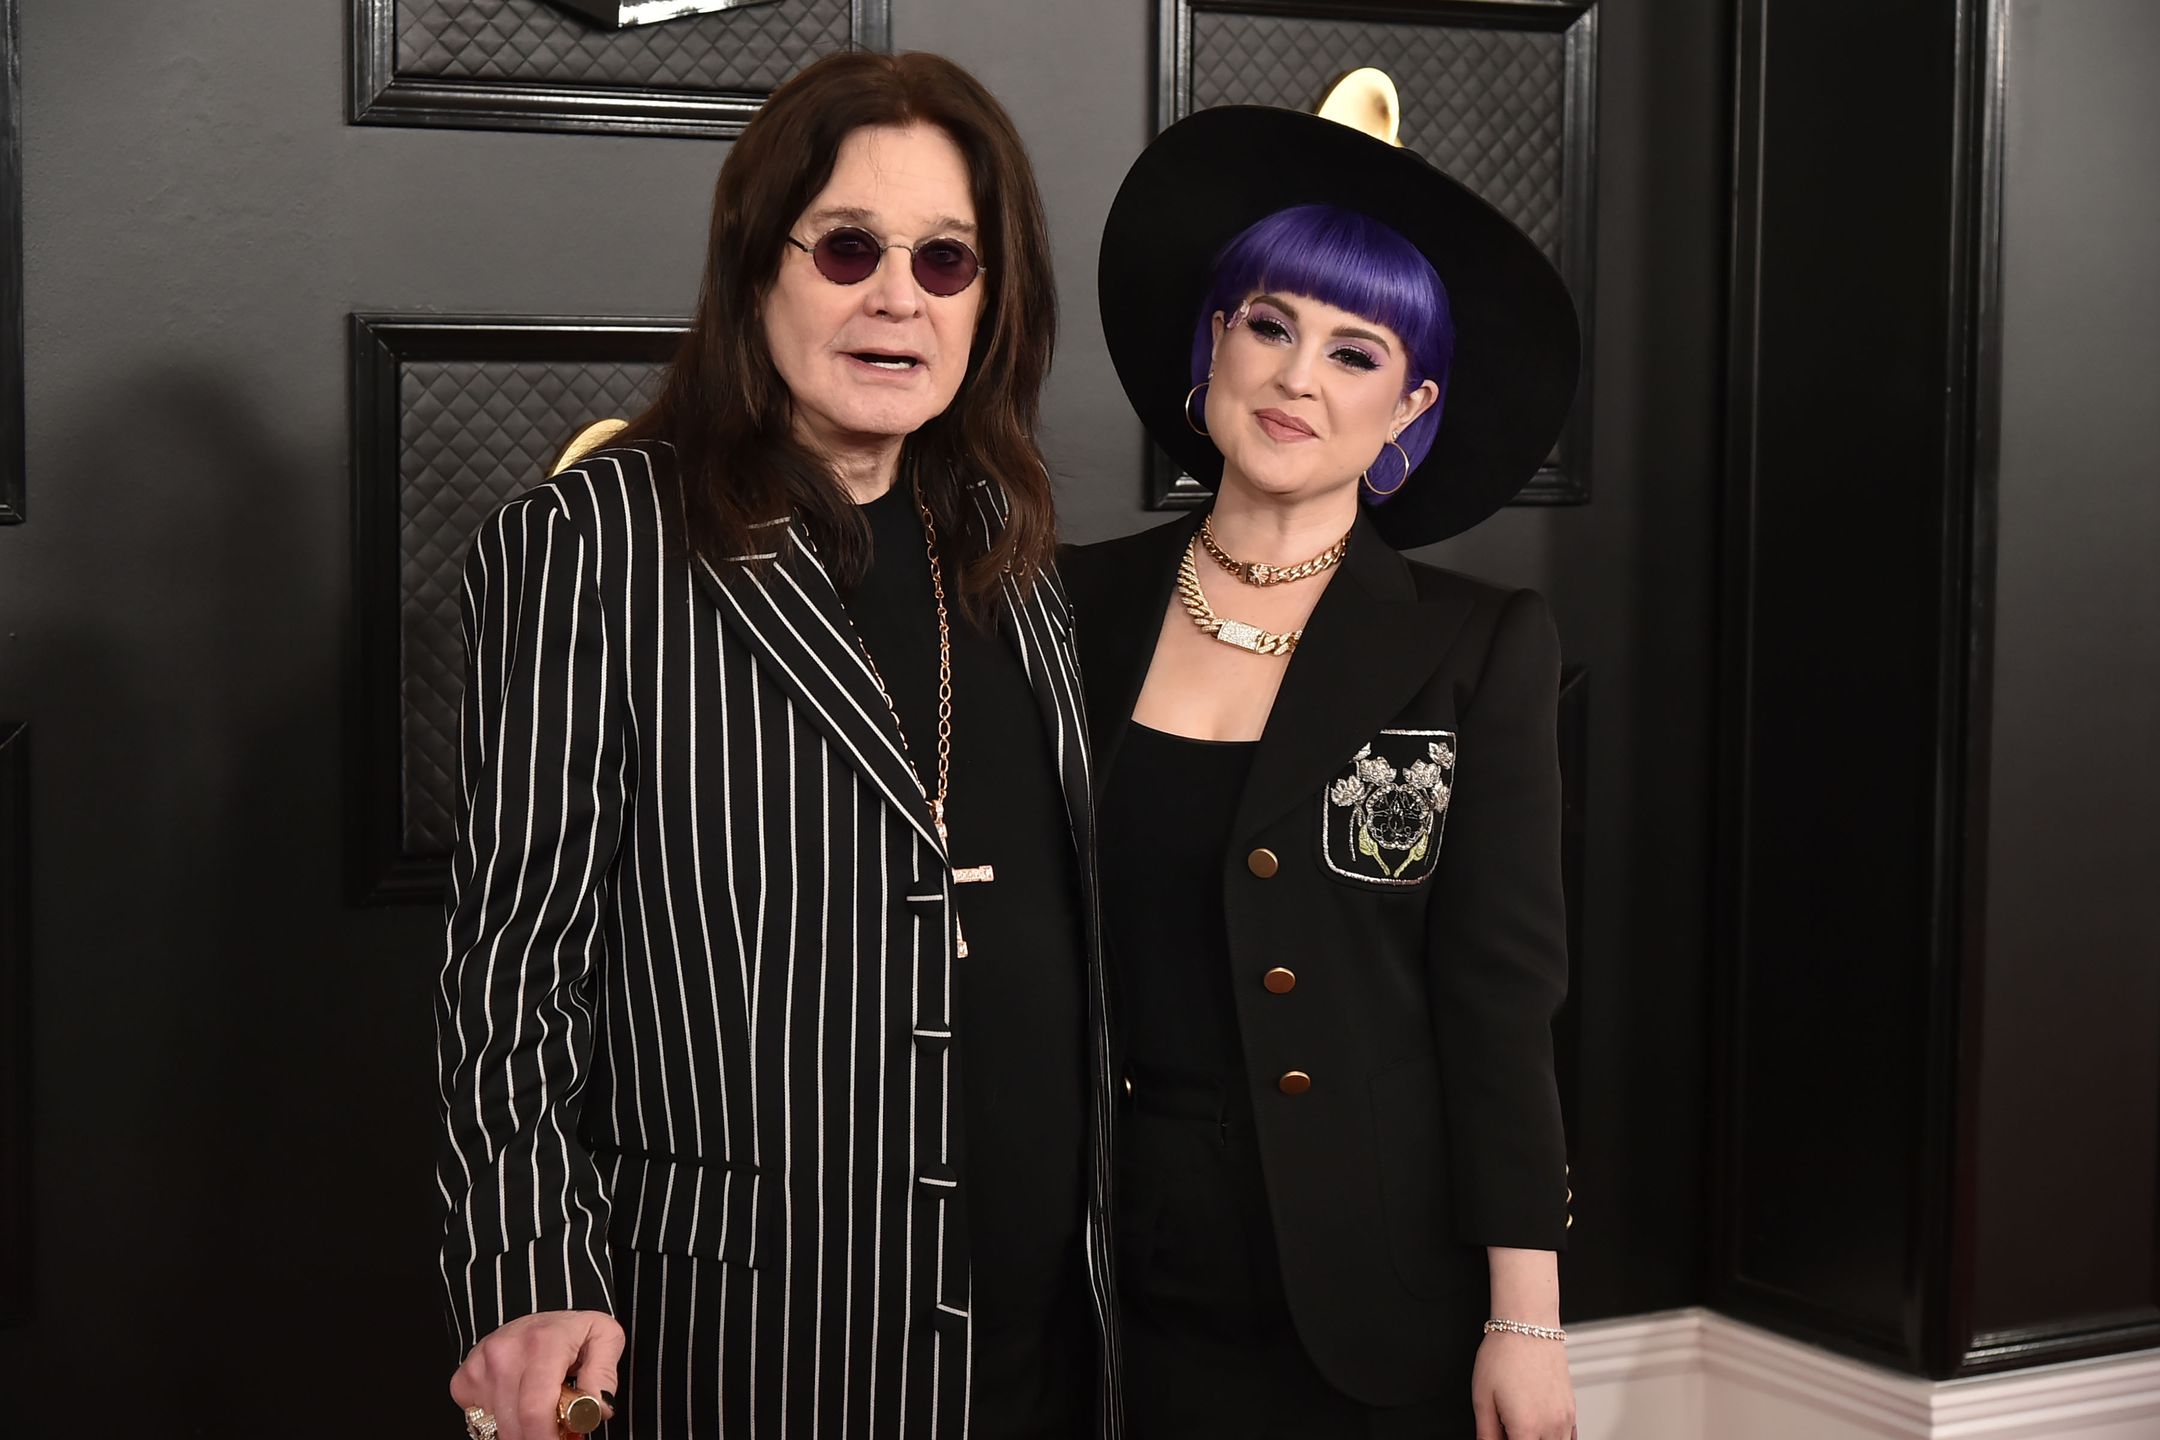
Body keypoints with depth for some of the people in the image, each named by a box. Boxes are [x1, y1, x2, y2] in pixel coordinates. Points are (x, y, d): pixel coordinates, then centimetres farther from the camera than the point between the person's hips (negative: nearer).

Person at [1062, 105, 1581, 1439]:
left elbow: (1501, 996, -6)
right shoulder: (1081, 611, 2)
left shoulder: (1479, 650, -5)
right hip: (1123, 1297, 2)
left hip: (1372, 1311, -2)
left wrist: (1525, 1320, -8)